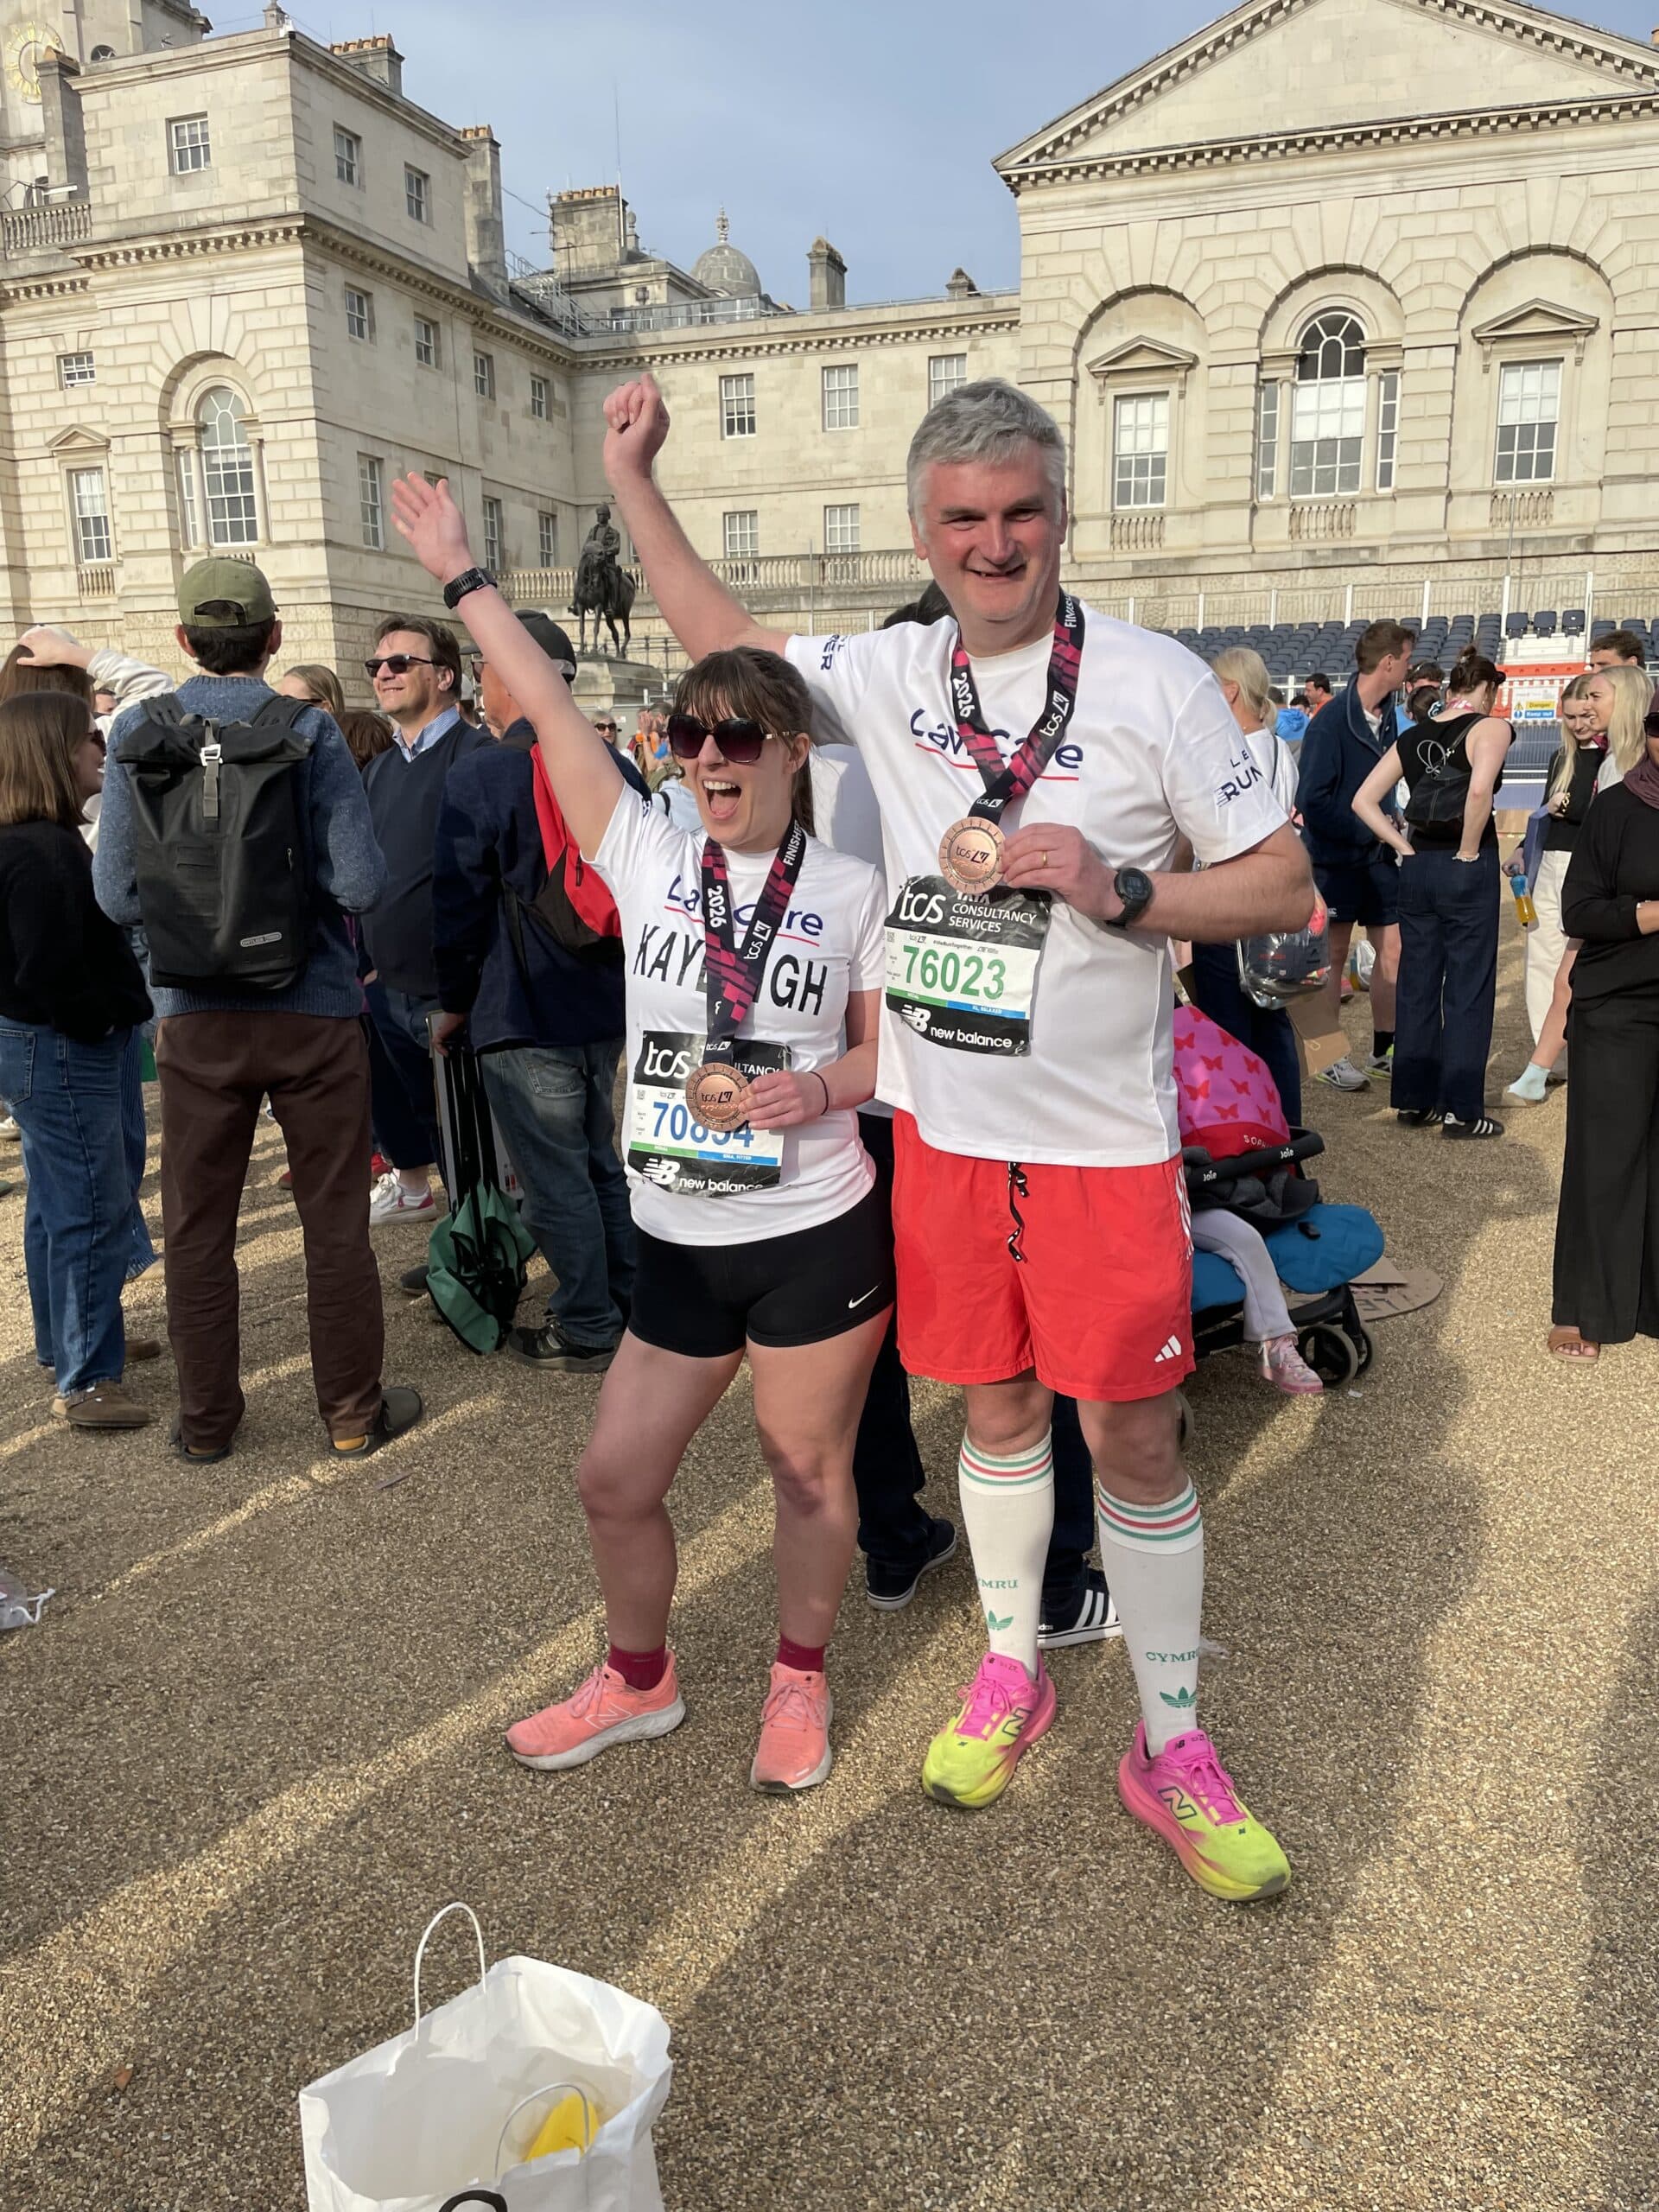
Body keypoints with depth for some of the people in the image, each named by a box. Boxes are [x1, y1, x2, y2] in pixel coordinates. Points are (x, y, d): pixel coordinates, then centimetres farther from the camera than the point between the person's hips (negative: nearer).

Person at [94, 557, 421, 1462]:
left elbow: (117, 893, -3)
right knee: (335, 1223, 10)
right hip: (314, 1011, -2)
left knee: (197, 1229, 14)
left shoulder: (136, 733, -3)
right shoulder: (310, 731, -10)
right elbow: (361, 883, -15)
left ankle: (206, 1421, 26)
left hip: (195, 1017, 2)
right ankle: (353, 1412, 20)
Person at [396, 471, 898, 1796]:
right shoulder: (648, 861, 2)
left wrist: (822, 1088, -16)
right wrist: (463, 577, 2)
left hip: (817, 1237, -2)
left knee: (809, 1467, 12)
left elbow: (889, 1046, 4)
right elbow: (553, 713, 1)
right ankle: (639, 1679, 38)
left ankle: (801, 1681, 38)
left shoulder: (851, 891, -1)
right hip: (678, 1242, 3)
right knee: (616, 1479, 11)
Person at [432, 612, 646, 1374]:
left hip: (521, 1021, -6)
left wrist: (454, 1003, 2)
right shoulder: (616, 769, 4)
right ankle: (630, 1308, 29)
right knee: (602, 1164, 19)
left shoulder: (479, 777, -13)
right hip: (606, 1007, 7)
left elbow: (458, 906, -12)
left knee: (556, 1182, 4)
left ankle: (586, 1332, 15)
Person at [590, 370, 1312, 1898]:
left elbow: (1285, 884, -5)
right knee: (997, 1407, 16)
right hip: (945, 1129, 3)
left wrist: (1119, 891, -20)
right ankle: (1011, 1671, 37)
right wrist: (633, 478, 17)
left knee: (1134, 1434, 4)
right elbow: (722, 638, 18)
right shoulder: (890, 676, 4)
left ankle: (1171, 1746, 22)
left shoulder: (1152, 681, -7)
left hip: (1103, 1141, -3)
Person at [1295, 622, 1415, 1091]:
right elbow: (1311, 799, -18)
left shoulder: (1386, 717, 7)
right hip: (1336, 856, -7)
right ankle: (1330, 1058, 14)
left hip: (1378, 854, 7)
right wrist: (1364, 829, -16)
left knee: (1393, 952, 7)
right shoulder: (1331, 720, -15)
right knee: (1334, 956, 3)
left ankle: (1383, 1051, 20)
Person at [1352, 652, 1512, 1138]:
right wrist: (1469, 852, -14)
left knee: (1416, 986, 12)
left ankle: (1412, 1100, 19)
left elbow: (1364, 800, 7)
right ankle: (1461, 1110, 7)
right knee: (1468, 989, 2)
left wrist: (1404, 847, 6)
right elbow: (1479, 790, -26)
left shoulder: (1414, 738, 10)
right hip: (1466, 871, -6)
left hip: (1417, 867, 6)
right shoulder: (1490, 728, -7)